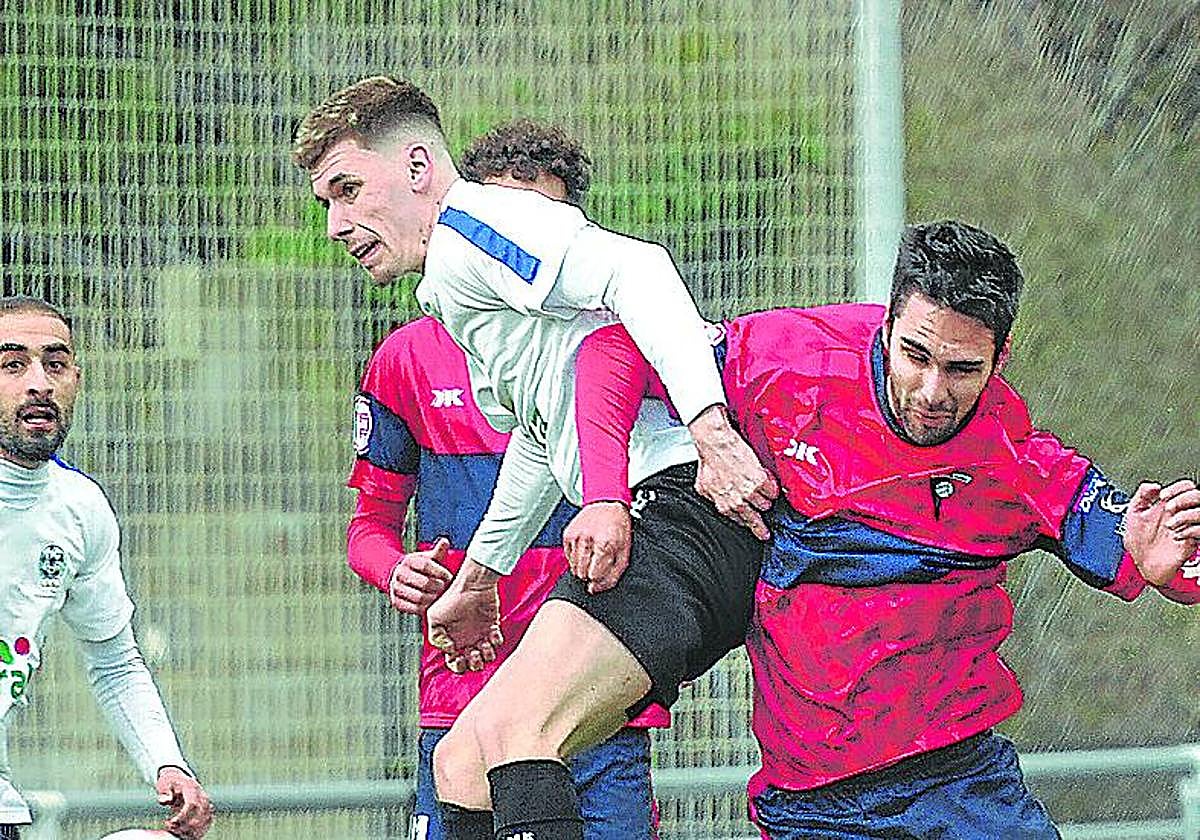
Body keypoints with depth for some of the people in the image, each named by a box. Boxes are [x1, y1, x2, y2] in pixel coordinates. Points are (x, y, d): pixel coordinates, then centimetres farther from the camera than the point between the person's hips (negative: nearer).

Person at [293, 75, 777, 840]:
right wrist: (479, 575, 55)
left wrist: (710, 431, -30)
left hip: (697, 497, -11)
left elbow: (634, 269, -20)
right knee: (463, 763, 10)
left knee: (509, 734, -26)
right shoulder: (449, 290, 29)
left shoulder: (466, 227, -3)